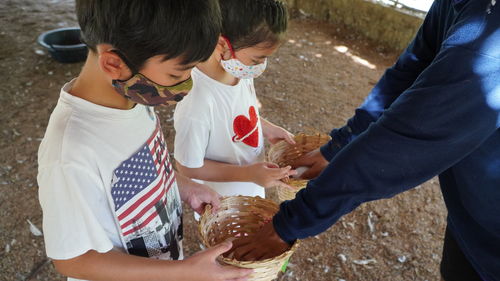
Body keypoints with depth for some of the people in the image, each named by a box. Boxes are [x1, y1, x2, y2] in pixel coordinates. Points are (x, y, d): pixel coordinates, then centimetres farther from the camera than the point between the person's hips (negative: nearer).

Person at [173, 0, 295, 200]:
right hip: (222, 202, -6)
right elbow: (189, 167, -24)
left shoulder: (240, 70, -17)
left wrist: (267, 128, -9)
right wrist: (248, 173, -29)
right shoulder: (197, 105, -37)